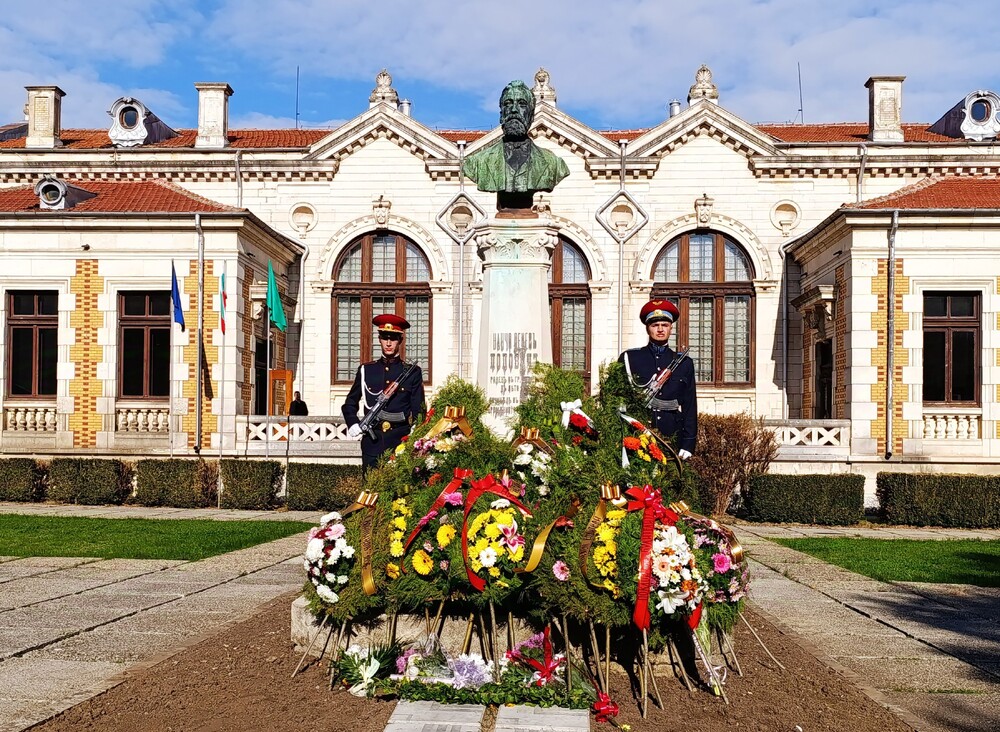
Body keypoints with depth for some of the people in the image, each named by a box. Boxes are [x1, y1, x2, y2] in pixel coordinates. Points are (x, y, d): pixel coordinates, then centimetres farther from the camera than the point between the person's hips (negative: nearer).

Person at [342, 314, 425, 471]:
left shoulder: (412, 372, 7)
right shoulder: (366, 370, 11)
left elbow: (419, 411, 6)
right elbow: (350, 403, 19)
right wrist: (353, 424, 1)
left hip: (402, 441, -1)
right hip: (372, 442, 1)